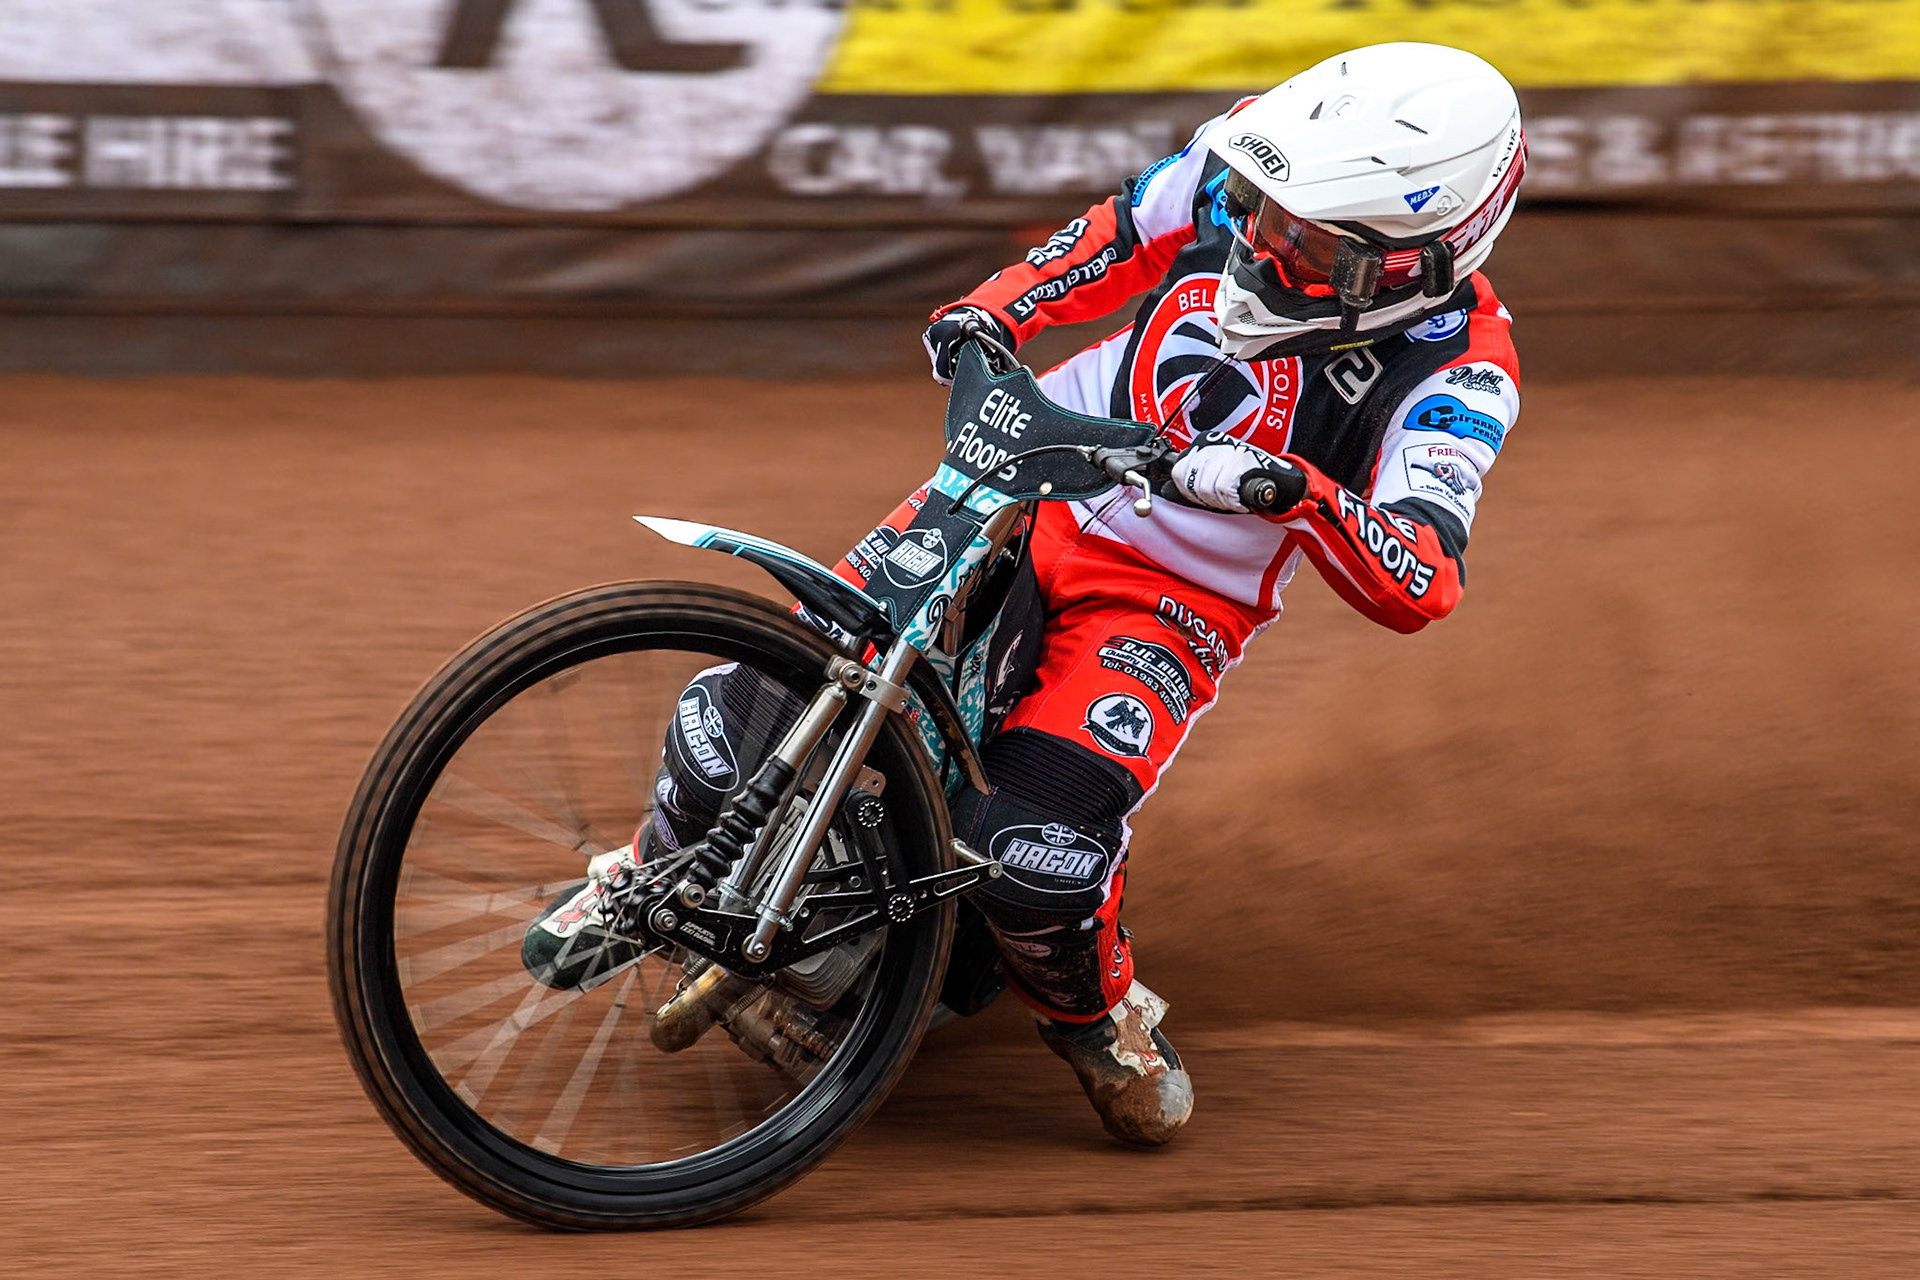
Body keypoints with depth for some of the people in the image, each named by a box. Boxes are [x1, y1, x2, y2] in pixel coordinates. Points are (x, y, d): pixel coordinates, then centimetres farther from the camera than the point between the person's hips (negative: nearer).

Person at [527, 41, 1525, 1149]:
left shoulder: (1459, 376, -21)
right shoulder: (1257, 157, -10)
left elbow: (1422, 589, -33)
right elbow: (1126, 233, 12)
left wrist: (1286, 487, -48)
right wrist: (993, 312, -3)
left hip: (1175, 604, -4)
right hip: (1029, 484, 4)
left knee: (1032, 849, -25)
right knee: (780, 689, -8)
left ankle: (1096, 1013, 10)